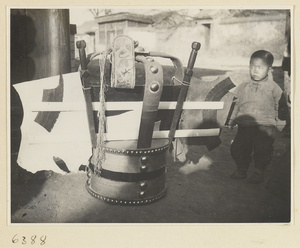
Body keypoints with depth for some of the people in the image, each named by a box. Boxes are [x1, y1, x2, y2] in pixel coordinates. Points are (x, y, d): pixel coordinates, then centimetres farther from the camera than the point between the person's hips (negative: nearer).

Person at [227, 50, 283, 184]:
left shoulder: (273, 88, 7)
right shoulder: (244, 86, 14)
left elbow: (278, 106, 13)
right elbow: (237, 105, 20)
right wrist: (232, 121, 18)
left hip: (265, 124, -2)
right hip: (245, 124, 3)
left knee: (263, 149, -12)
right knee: (237, 147, -4)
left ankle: (259, 172, 12)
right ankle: (242, 169, 21)